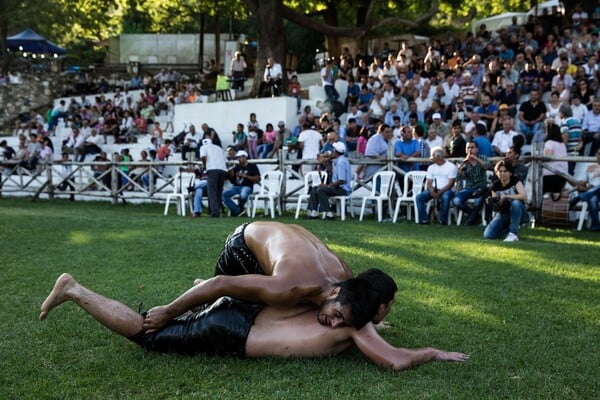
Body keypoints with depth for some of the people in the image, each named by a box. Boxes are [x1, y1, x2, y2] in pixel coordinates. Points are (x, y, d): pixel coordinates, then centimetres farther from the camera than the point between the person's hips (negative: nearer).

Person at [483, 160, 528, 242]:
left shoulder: (515, 181, -11)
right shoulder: (495, 186, -3)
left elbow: (524, 196, -29)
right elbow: (495, 206, -2)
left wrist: (506, 196, -31)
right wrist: (494, 204, -25)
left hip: (517, 214, -3)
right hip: (503, 215, 3)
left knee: (516, 203, -38)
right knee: (488, 235, -18)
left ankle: (513, 233, -26)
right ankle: (507, 230, 15)